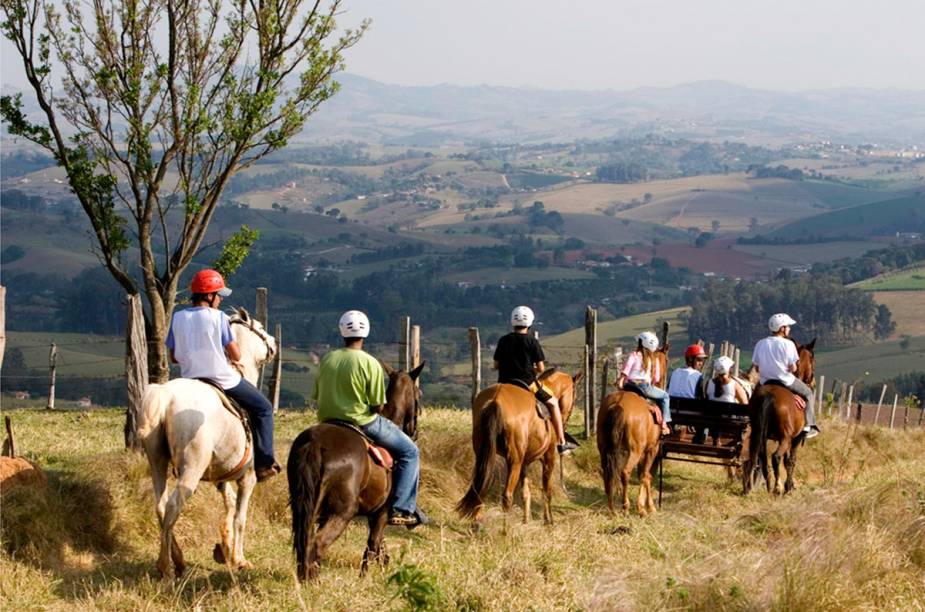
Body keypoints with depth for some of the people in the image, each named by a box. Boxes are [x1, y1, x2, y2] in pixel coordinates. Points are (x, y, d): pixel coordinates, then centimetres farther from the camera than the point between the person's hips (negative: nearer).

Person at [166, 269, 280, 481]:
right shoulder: (218, 317, -12)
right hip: (224, 380, -4)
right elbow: (236, 355, -12)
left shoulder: (178, 318, 0)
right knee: (263, 408, 13)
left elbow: (174, 357, 5)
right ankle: (264, 463, 7)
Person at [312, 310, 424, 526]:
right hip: (363, 423, -6)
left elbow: (316, 396, 6)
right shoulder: (370, 363, -15)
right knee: (410, 452, 7)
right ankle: (401, 509, -1)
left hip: (329, 422, 6)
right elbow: (377, 406, -14)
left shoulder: (327, 360, 0)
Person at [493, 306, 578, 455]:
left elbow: (496, 365, 7)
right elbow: (541, 368, -6)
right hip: (527, 383, -4)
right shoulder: (532, 341, -6)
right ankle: (561, 443, 11)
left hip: (504, 383, 4)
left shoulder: (503, 341, 4)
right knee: (553, 402, 13)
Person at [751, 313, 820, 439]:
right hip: (785, 381, -4)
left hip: (765, 382, 4)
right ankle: (808, 426, 13)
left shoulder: (760, 344, 0)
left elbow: (756, 366, 4)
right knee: (807, 393, 18)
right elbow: (793, 368, -14)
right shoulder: (788, 344, -13)